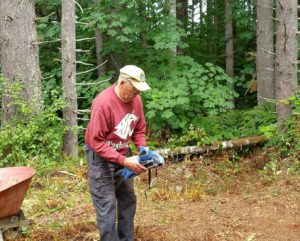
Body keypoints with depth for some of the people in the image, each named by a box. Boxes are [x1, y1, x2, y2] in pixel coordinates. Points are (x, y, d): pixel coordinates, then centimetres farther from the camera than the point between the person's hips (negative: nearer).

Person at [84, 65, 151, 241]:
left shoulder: (135, 99, -8)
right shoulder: (103, 103, -28)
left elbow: (139, 129, 7)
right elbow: (97, 142, -26)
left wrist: (142, 149, -12)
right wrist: (123, 161, -29)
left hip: (124, 153, 7)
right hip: (101, 155, -7)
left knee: (128, 199, 13)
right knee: (107, 205, -4)